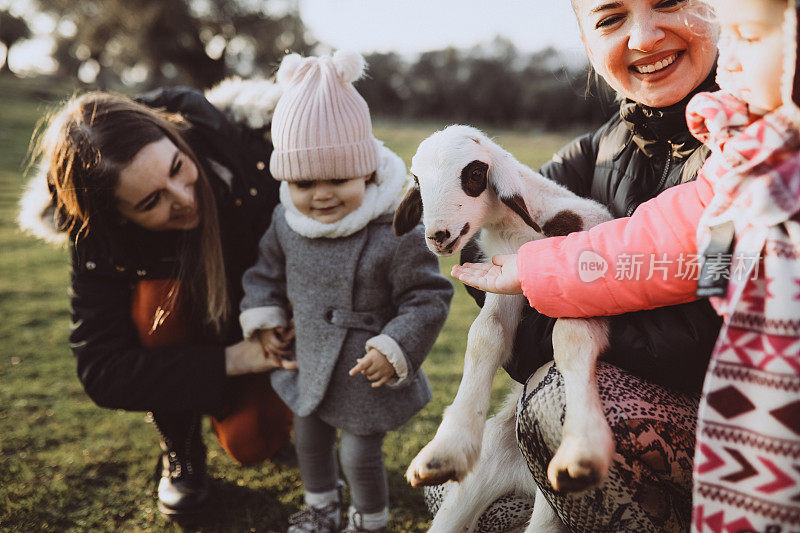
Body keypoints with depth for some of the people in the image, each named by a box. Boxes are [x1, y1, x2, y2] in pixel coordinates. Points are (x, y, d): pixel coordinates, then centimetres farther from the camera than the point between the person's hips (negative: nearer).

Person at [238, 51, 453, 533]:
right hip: (312, 366, 6)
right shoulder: (287, 222, -10)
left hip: (369, 374, -6)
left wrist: (395, 349, -26)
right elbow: (268, 268, 10)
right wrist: (265, 317, 1)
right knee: (309, 439, 25)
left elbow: (430, 297, -20)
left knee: (361, 455, 9)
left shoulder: (397, 234, -28)